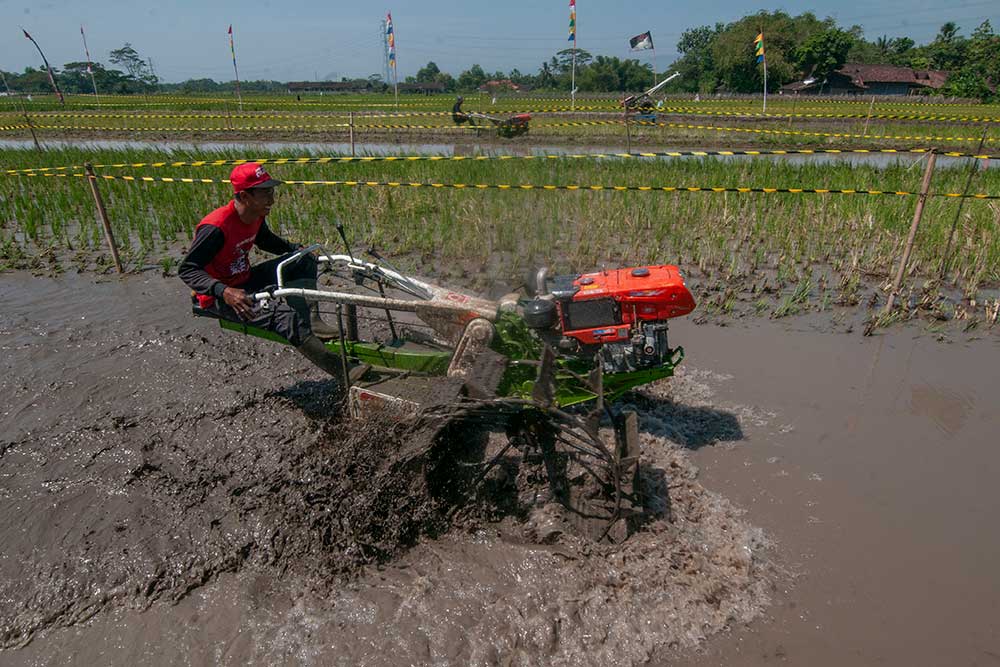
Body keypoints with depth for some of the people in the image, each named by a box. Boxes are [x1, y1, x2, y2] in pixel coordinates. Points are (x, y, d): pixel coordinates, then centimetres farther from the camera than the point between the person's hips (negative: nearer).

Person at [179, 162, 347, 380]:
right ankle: (343, 370, -28)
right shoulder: (216, 227, -27)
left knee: (305, 261, 1)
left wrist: (298, 249, 9)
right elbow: (187, 269, -27)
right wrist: (224, 292, -41)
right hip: (219, 298, -9)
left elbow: (265, 240, 21)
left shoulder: (256, 216, -2)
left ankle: (311, 321, -12)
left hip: (246, 281, 9)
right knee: (283, 314, -30)